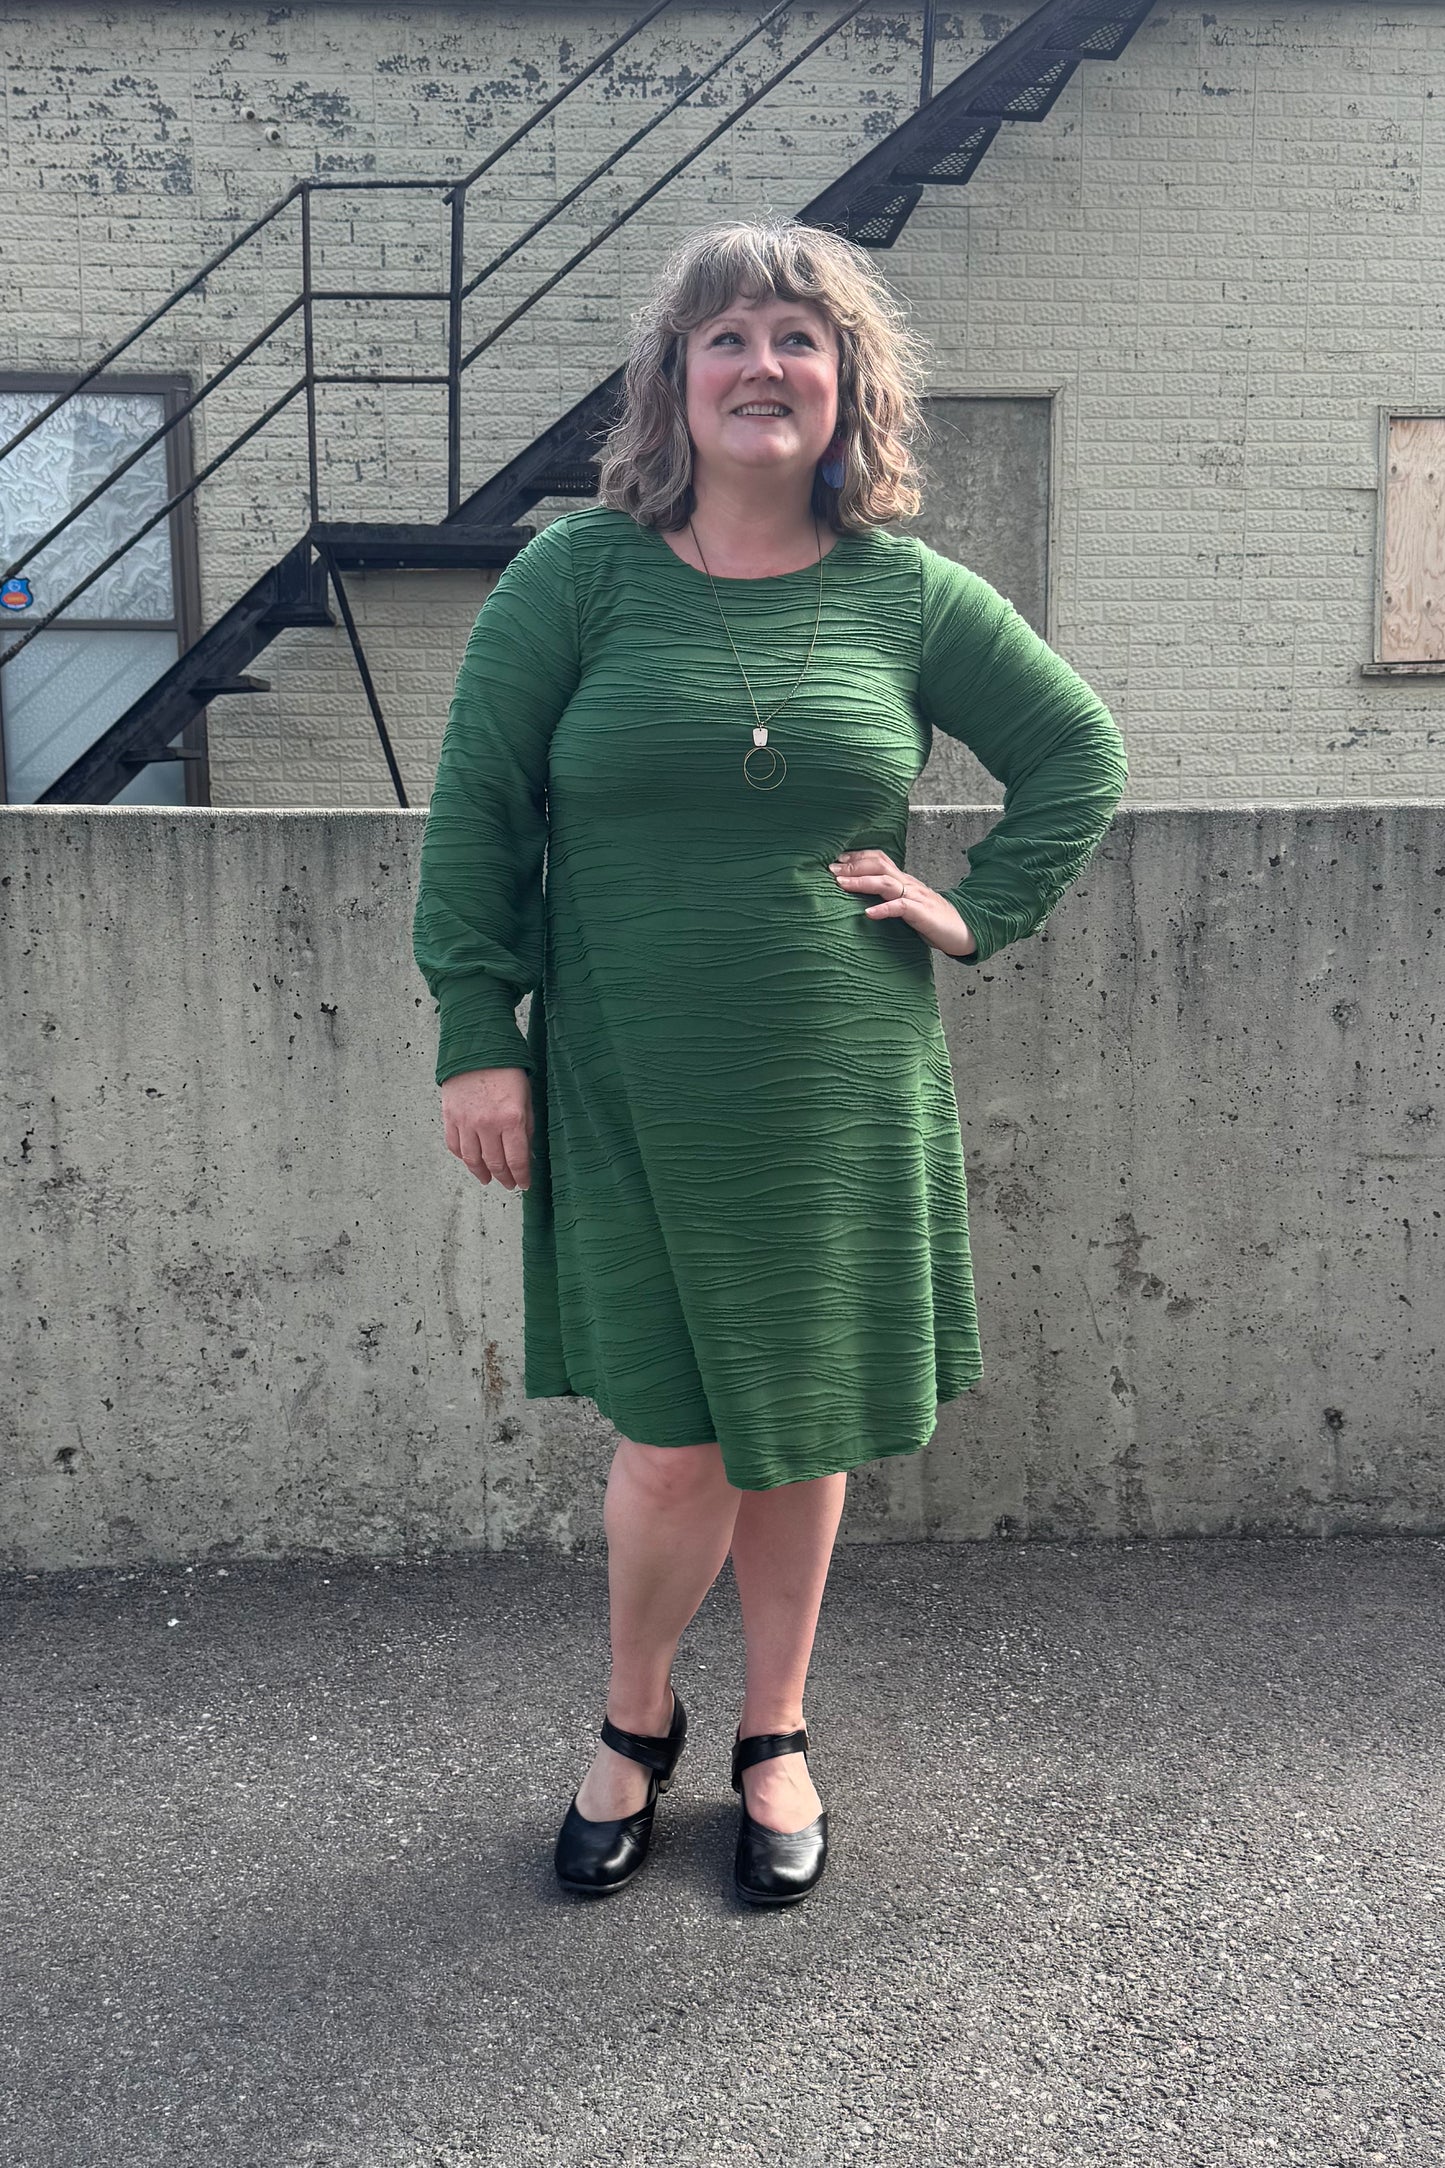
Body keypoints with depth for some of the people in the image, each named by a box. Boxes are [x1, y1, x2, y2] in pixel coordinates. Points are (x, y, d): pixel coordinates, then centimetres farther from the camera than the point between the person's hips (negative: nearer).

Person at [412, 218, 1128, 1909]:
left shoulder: (907, 594, 4)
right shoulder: (581, 572, -1)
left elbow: (1080, 757, 15)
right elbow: (474, 804, -1)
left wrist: (975, 914, 3)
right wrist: (477, 1033, -6)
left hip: (840, 1100, 2)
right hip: (628, 1099, -1)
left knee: (801, 1433, 12)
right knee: (674, 1446, 0)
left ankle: (774, 1739, 35)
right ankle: (634, 1724, 30)